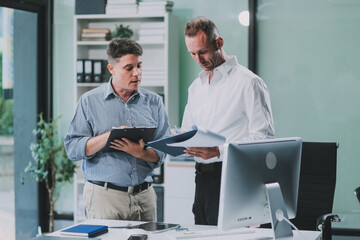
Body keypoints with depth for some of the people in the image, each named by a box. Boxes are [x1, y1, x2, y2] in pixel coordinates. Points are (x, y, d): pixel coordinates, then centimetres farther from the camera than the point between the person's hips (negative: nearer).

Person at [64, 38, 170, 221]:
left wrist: (140, 152, -16)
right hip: (104, 195, -2)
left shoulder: (153, 102, 9)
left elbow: (161, 153, 4)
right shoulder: (89, 101, 3)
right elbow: (72, 148, -5)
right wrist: (108, 136, -16)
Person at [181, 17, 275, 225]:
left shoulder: (248, 82, -6)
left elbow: (265, 137, -13)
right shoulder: (196, 86, 19)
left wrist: (220, 150, -22)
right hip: (202, 178, 7)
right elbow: (187, 131, 24)